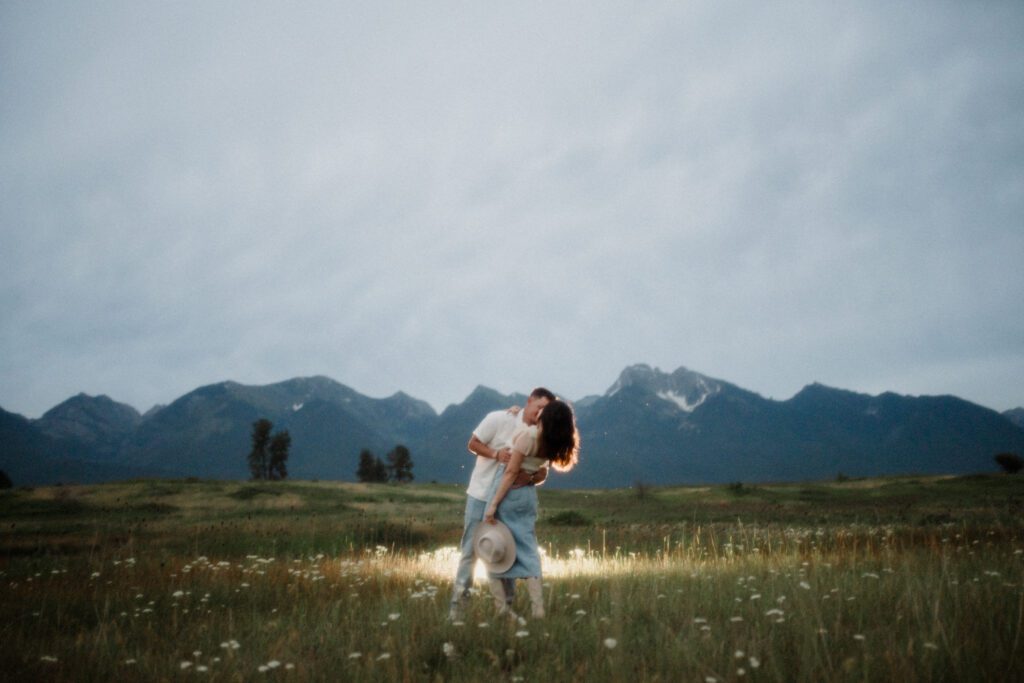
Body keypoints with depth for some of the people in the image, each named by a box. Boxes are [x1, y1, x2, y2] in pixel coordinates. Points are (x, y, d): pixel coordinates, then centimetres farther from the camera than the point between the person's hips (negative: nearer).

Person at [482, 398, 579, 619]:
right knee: (528, 549, 11)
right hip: (528, 494, 6)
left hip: (508, 492, -6)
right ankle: (538, 609, 2)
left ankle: (501, 608, 3)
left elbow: (511, 472, -18)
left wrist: (493, 505, -15)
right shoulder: (554, 443, 0)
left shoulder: (529, 433, -18)